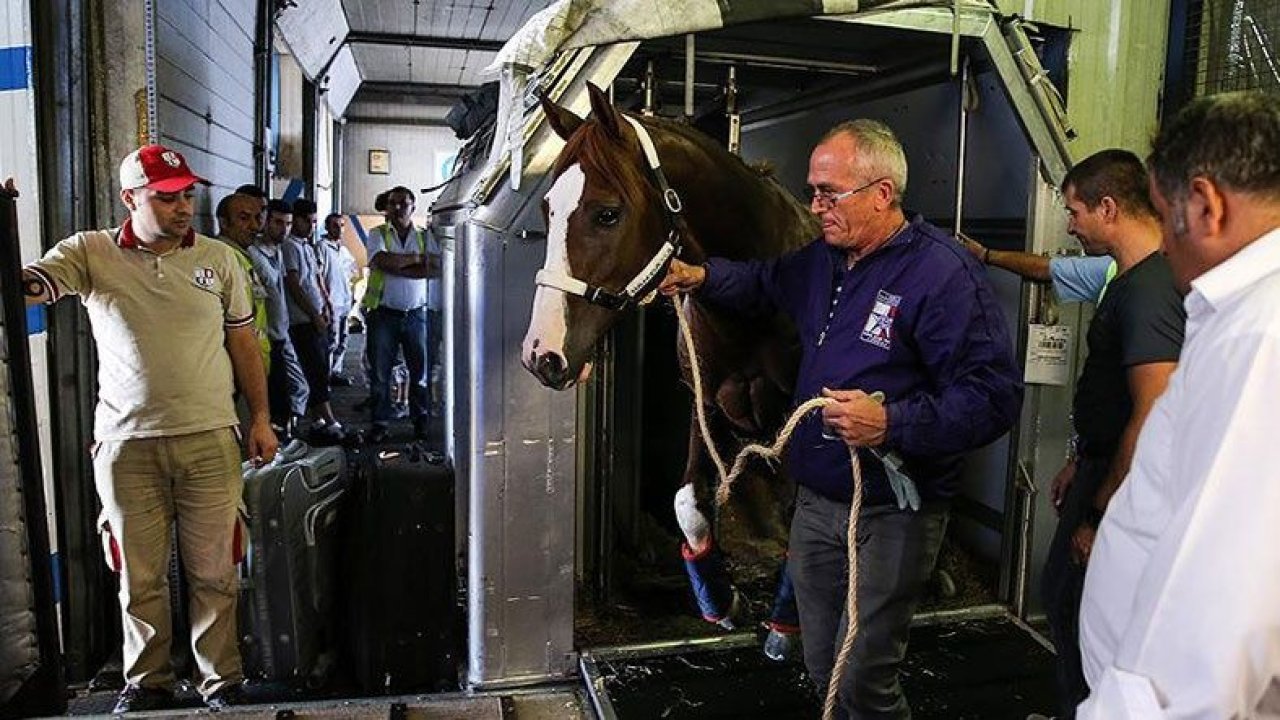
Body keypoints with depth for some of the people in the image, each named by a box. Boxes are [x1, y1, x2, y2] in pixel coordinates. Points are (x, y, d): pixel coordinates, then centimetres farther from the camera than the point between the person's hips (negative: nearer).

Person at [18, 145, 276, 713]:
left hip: (210, 438, 0)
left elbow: (243, 343, 10)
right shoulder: (90, 253, 3)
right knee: (139, 576, 10)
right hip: (127, 442, 0)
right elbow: (29, 285, -13)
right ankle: (146, 681, 28)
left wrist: (260, 417, 7)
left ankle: (221, 679, 21)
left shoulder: (219, 258, 6)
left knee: (214, 571, 6)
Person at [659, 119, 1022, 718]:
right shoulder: (823, 258, 6)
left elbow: (994, 397, -23)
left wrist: (892, 423, -33)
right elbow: (761, 283, 25)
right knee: (822, 669, 20)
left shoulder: (943, 272, -18)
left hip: (894, 516, -7)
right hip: (815, 501, 8)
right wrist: (702, 277, 6)